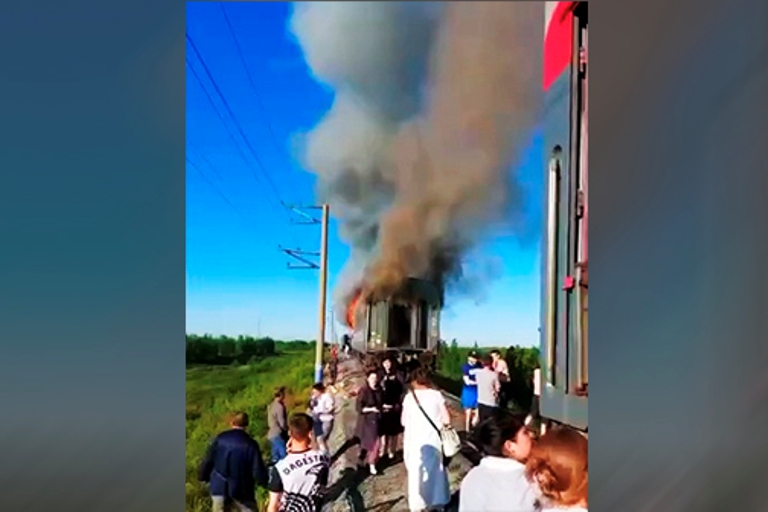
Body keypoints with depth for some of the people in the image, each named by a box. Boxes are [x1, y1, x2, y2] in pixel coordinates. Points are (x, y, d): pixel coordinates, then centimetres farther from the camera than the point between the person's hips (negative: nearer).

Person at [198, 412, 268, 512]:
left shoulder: (220, 439, -5)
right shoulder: (250, 444, -14)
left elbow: (207, 460, 1)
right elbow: (258, 470, -16)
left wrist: (204, 477, 17)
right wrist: (264, 480, 4)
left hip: (219, 487, 3)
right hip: (241, 489, -3)